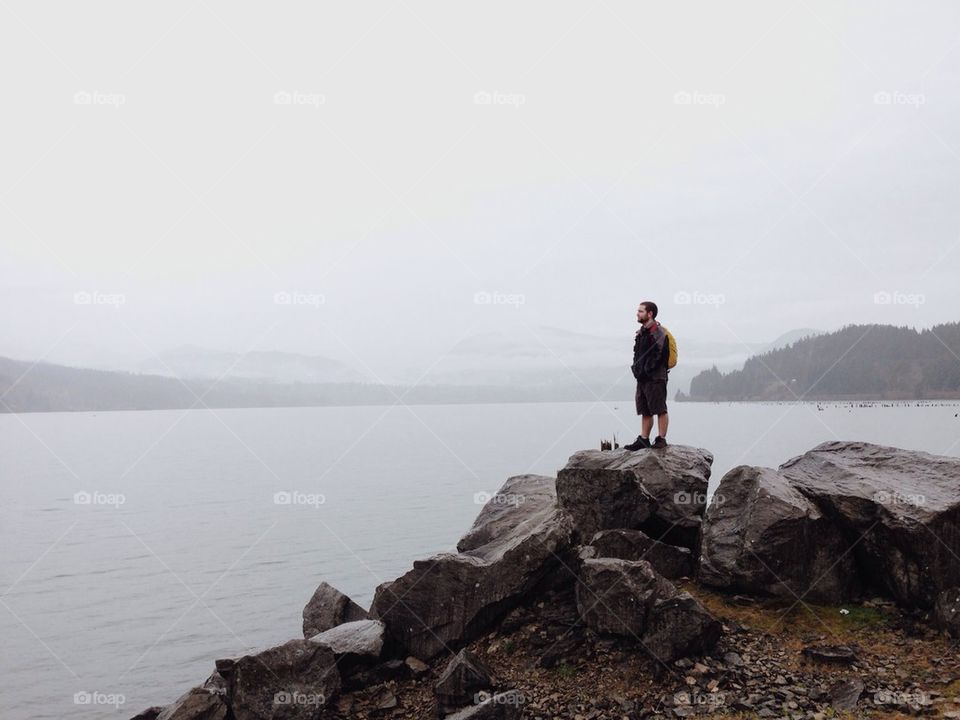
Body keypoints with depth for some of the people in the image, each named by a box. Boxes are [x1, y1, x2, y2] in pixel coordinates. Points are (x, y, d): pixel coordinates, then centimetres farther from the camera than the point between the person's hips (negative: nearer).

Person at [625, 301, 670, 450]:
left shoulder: (659, 333, -11)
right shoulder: (641, 333, 17)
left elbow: (661, 356, -16)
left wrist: (647, 370, -14)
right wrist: (636, 368, 10)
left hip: (655, 378, -9)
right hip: (642, 378, 9)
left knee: (660, 410, -3)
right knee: (645, 411, 11)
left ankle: (661, 439, 2)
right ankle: (643, 440, 16)